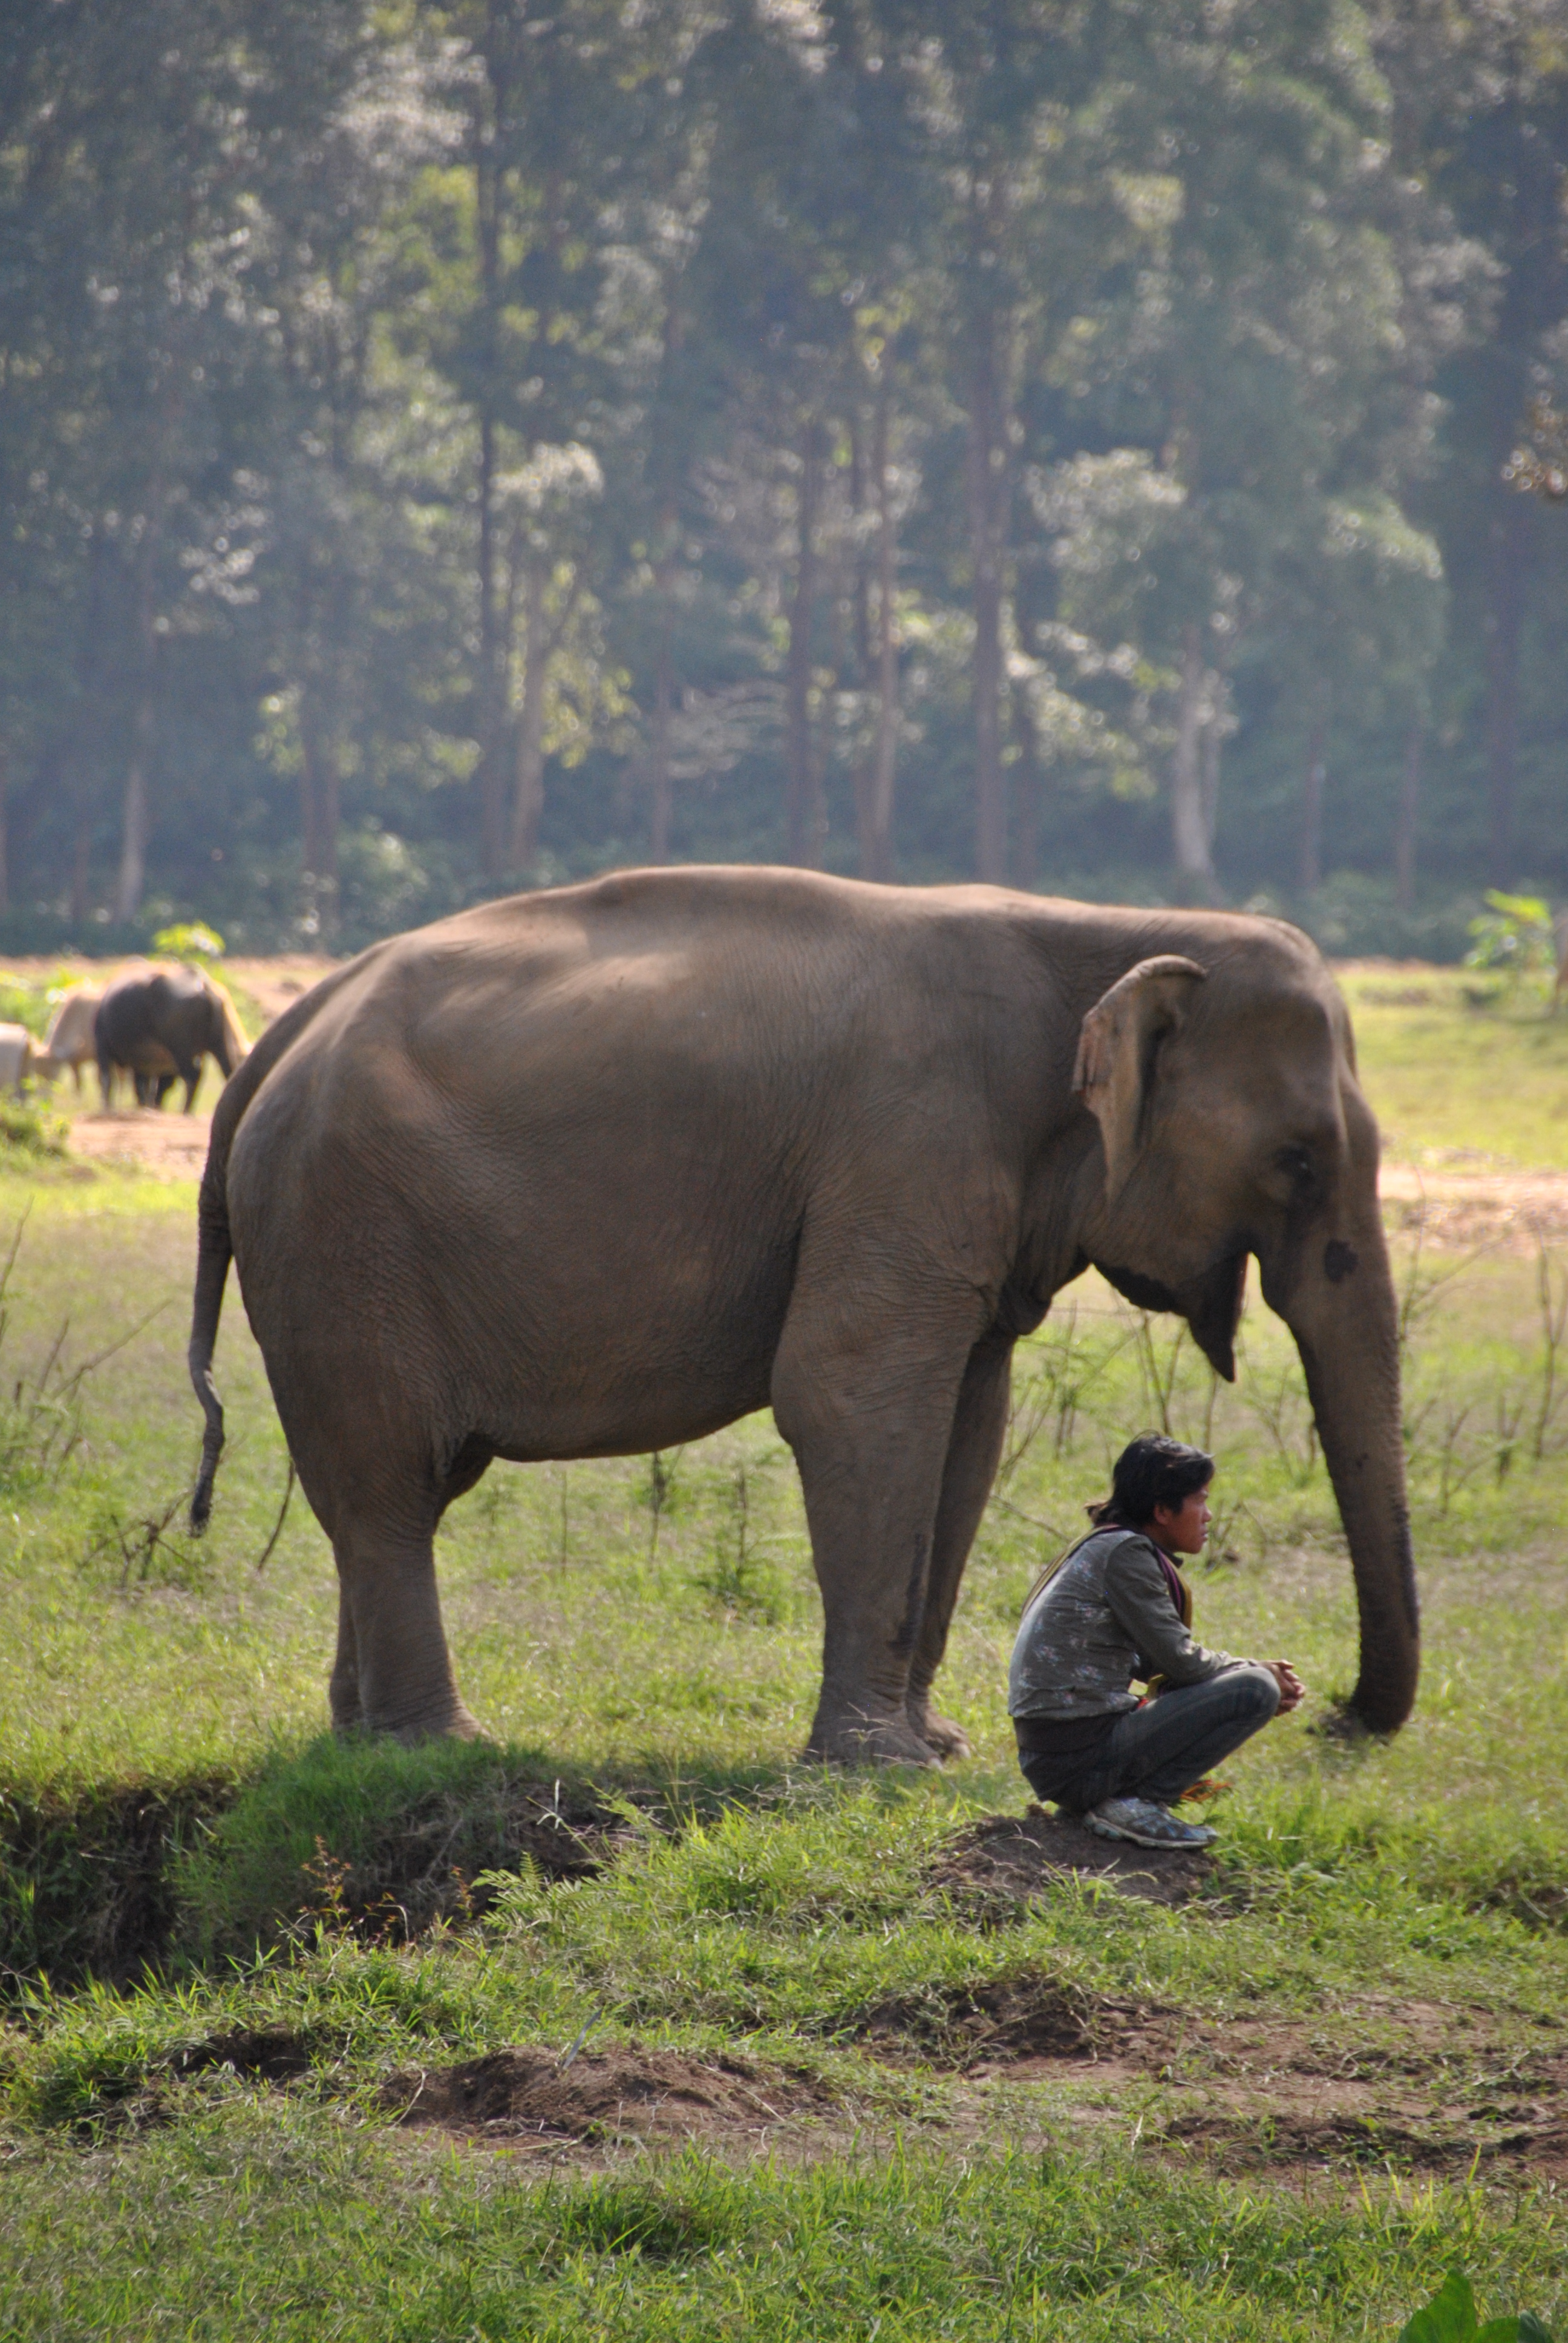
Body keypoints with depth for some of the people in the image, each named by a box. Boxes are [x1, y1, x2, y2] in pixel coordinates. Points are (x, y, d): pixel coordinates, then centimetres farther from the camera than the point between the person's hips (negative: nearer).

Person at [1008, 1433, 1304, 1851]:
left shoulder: (1106, 1547, 18)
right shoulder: (1124, 1552, -11)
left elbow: (1152, 1662, 19)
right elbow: (1180, 1661, -12)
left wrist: (1257, 1672, 10)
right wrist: (1260, 1674, 4)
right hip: (1081, 1757, -10)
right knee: (1254, 1691, -13)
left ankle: (1107, 1801, 11)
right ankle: (1133, 1805, -11)